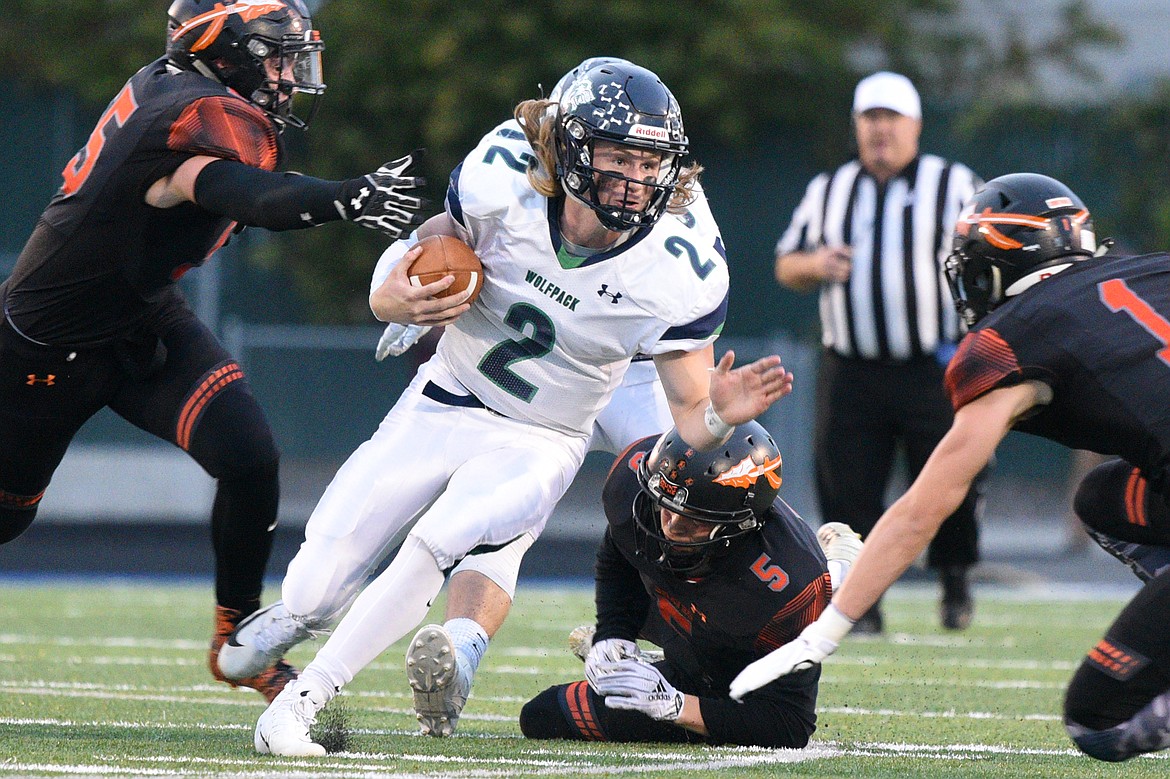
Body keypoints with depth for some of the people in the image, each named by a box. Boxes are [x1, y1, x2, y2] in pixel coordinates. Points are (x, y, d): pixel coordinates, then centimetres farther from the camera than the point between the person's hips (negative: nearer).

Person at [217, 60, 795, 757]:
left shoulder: (678, 275, -21)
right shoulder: (503, 182, -20)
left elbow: (688, 422, -15)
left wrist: (719, 417, -39)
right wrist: (400, 301, -30)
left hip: (540, 444, -2)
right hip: (442, 406, 2)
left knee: (434, 545, -29)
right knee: (316, 591, -1)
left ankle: (306, 700, -14)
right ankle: (291, 622, 37)